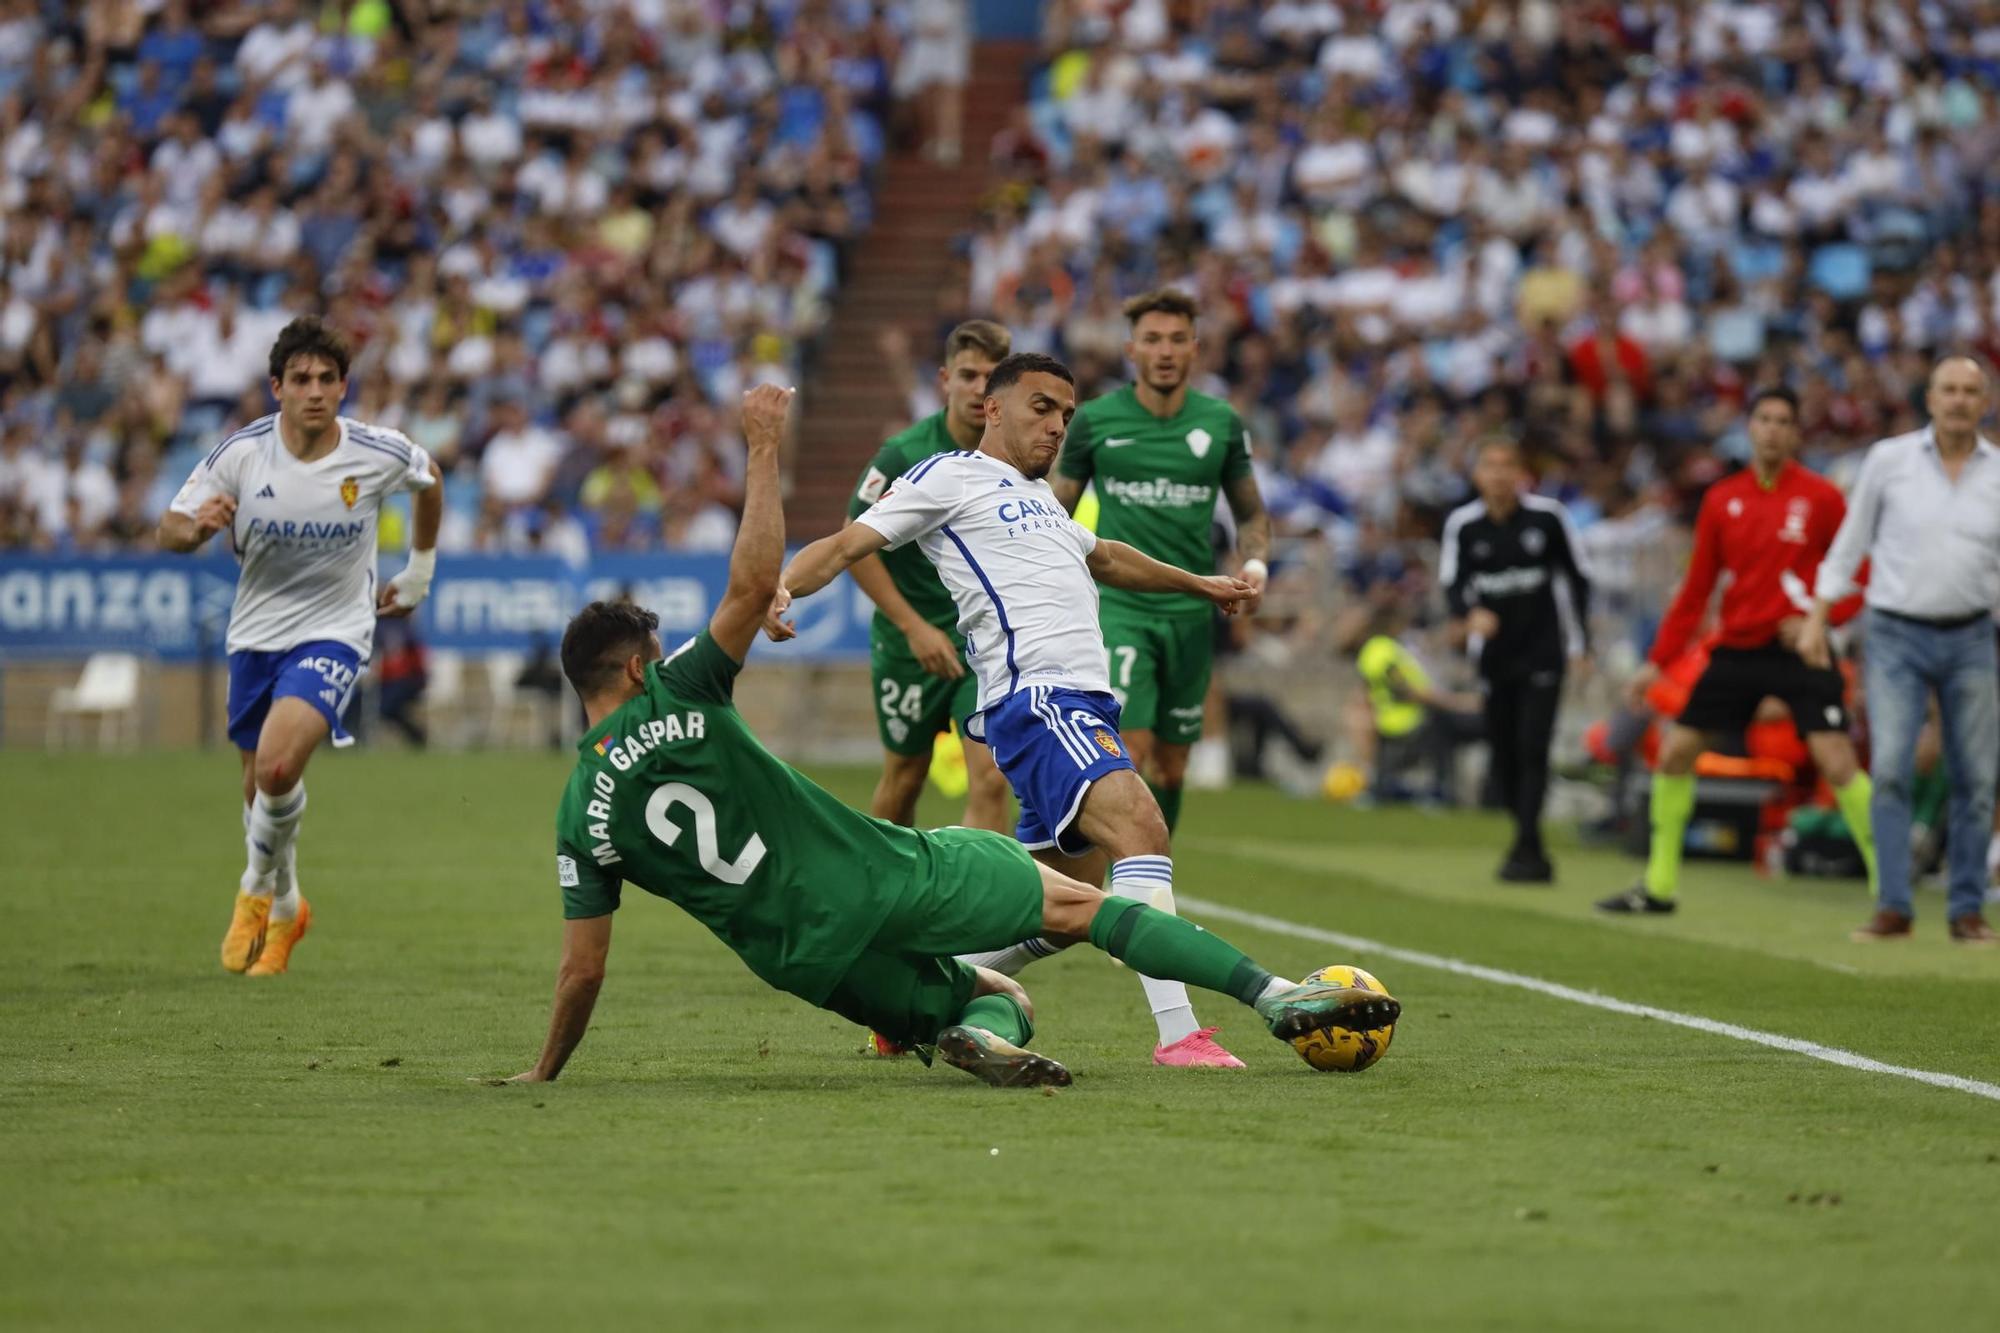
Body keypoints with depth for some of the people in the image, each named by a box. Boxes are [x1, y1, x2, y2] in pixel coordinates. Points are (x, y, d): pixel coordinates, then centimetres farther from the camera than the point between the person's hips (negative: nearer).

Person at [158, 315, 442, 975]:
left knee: (278, 766, -25)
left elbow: (430, 480, 10)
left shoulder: (379, 453, -14)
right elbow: (168, 531, -9)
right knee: (260, 788, 12)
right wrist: (196, 526, -33)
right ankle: (282, 906, 40)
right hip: (256, 631, 3)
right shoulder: (241, 453, -14)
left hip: (333, 631, -3)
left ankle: (259, 888, 3)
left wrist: (418, 573, 17)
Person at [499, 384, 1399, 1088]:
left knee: (1004, 1002, 23)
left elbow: (582, 968, 6)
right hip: (888, 877, -3)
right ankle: (1275, 997, 1)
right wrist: (764, 450, 2)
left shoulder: (582, 816, 7)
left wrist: (543, 1075, 18)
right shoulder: (674, 700, -2)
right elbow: (754, 585, -5)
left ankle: (976, 1032, -15)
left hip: (810, 961, 4)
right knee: (1079, 903, 9)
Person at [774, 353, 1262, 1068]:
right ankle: (1177, 1033, -36)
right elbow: (847, 544, -3)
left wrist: (1197, 582, 59)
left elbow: (1104, 557, 49)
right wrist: (782, 585, -23)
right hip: (1036, 698, -10)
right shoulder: (950, 476, 5)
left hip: (1082, 707, 10)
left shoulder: (1039, 497, 30)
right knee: (1141, 824, -28)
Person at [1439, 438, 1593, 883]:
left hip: (1542, 651, -3)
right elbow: (1452, 581, -3)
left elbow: (1576, 578, 3)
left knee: (1532, 749, -14)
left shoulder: (1547, 516, -6)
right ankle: (1532, 850, 20)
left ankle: (1526, 850, -16)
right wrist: (1468, 615, -26)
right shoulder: (1463, 524, -3)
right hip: (1494, 657, 3)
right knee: (1503, 756, 5)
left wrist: (1579, 642, 2)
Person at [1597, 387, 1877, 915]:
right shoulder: (1721, 500, 7)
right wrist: (1657, 662, 9)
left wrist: (1817, 619, -17)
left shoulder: (1820, 497, -4)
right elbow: (1696, 590, 12)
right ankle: (1659, 885, 17)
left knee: (1837, 762, -17)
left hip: (1798, 649, -5)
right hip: (1736, 648, 5)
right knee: (1674, 752, 4)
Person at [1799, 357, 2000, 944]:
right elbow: (1851, 541, 8)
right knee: (1890, 769, -12)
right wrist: (1817, 618, 6)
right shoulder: (1888, 460, 0)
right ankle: (1893, 907, -8)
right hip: (1896, 636, -1)